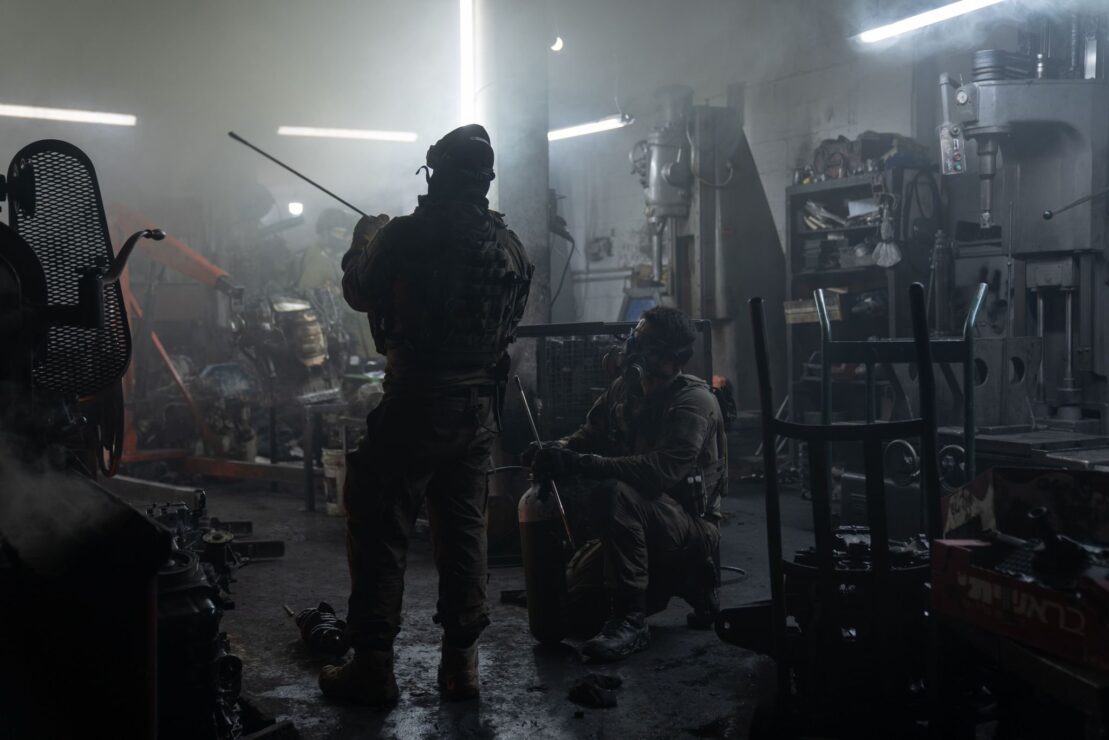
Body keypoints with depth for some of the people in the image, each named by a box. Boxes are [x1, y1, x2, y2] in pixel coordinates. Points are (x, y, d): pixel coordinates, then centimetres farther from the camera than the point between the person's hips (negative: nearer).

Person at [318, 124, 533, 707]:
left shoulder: (406, 235, -12)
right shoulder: (509, 245, 2)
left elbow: (360, 295, 4)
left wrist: (365, 240, 24)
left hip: (416, 403, -5)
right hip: (478, 408, 5)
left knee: (381, 532, 5)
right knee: (464, 531, 13)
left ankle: (372, 667, 9)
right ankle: (460, 662, 19)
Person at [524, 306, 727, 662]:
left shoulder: (694, 401, -19)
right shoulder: (624, 388, 4)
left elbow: (663, 470, -33)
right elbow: (589, 435, 6)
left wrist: (577, 464, -38)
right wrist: (555, 449, -18)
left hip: (693, 526, -8)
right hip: (644, 522, 8)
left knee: (614, 493, -34)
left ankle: (630, 621, -26)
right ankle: (687, 583, 19)